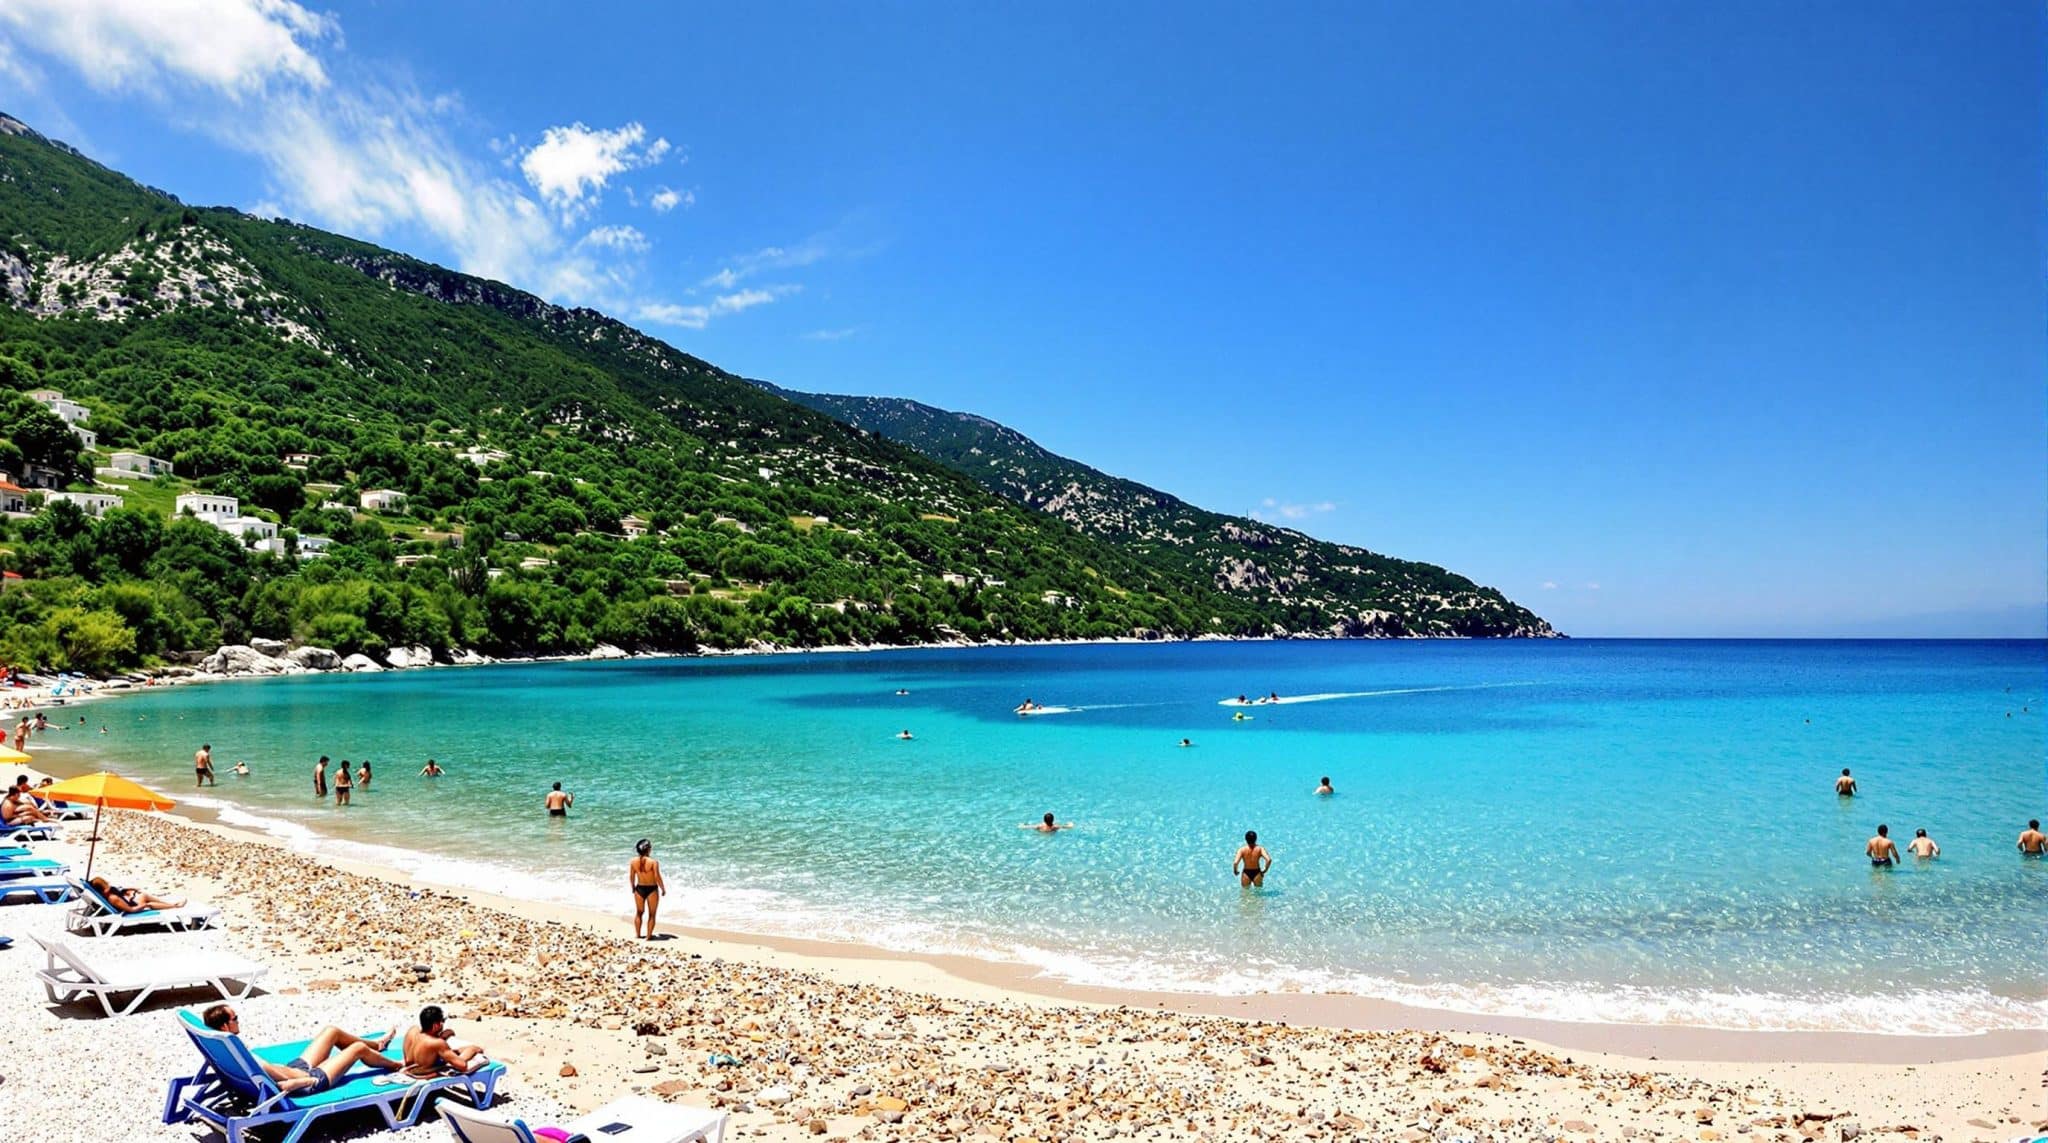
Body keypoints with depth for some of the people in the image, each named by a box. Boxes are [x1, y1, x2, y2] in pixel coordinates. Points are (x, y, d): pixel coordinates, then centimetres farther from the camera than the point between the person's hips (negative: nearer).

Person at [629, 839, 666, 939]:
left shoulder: (633, 861, -6)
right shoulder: (653, 862, -19)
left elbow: (631, 877, 1)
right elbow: (657, 877, -18)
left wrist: (633, 888, 18)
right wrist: (663, 889, -3)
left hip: (639, 889, 4)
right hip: (652, 889, -4)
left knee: (639, 912, 24)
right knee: (651, 914, 13)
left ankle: (637, 934, 33)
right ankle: (649, 936, 16)